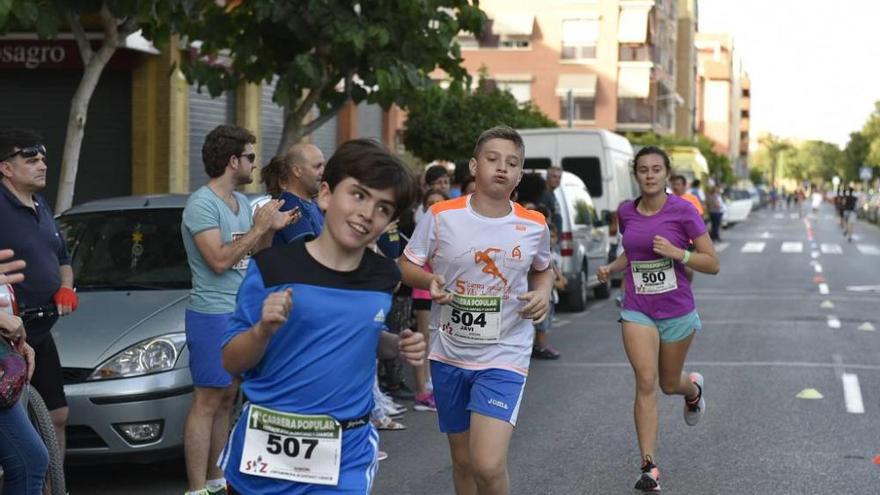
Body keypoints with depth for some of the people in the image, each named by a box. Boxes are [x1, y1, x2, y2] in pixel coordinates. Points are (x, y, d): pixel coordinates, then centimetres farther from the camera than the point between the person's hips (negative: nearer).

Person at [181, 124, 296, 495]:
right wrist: (258, 228, -16)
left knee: (226, 399, 11)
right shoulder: (202, 204, -14)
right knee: (207, 402, -7)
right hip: (213, 315, -9)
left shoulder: (242, 202, 13)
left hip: (242, 313, 9)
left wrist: (271, 229, 0)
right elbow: (219, 260, -21)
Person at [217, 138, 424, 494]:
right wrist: (264, 330, -22)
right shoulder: (272, 267, -8)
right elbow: (231, 363, -4)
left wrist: (396, 346, 3)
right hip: (265, 450, -2)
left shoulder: (384, 277, 2)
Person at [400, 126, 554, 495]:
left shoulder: (535, 226, -2)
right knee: (462, 461, 14)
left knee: (489, 465, -17)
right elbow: (407, 266, 3)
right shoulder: (441, 216, -7)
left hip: (504, 357, -1)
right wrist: (431, 281, -18)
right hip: (449, 355, 1)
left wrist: (543, 293, -4)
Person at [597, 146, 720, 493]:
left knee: (669, 383, 16)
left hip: (676, 311, -1)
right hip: (637, 310, 2)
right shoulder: (626, 213, 0)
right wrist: (611, 268, 1)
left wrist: (676, 252, -25)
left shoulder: (683, 210, -12)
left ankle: (694, 388, 54)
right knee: (646, 382, -12)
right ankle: (649, 467, -9)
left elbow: (712, 263, -10)